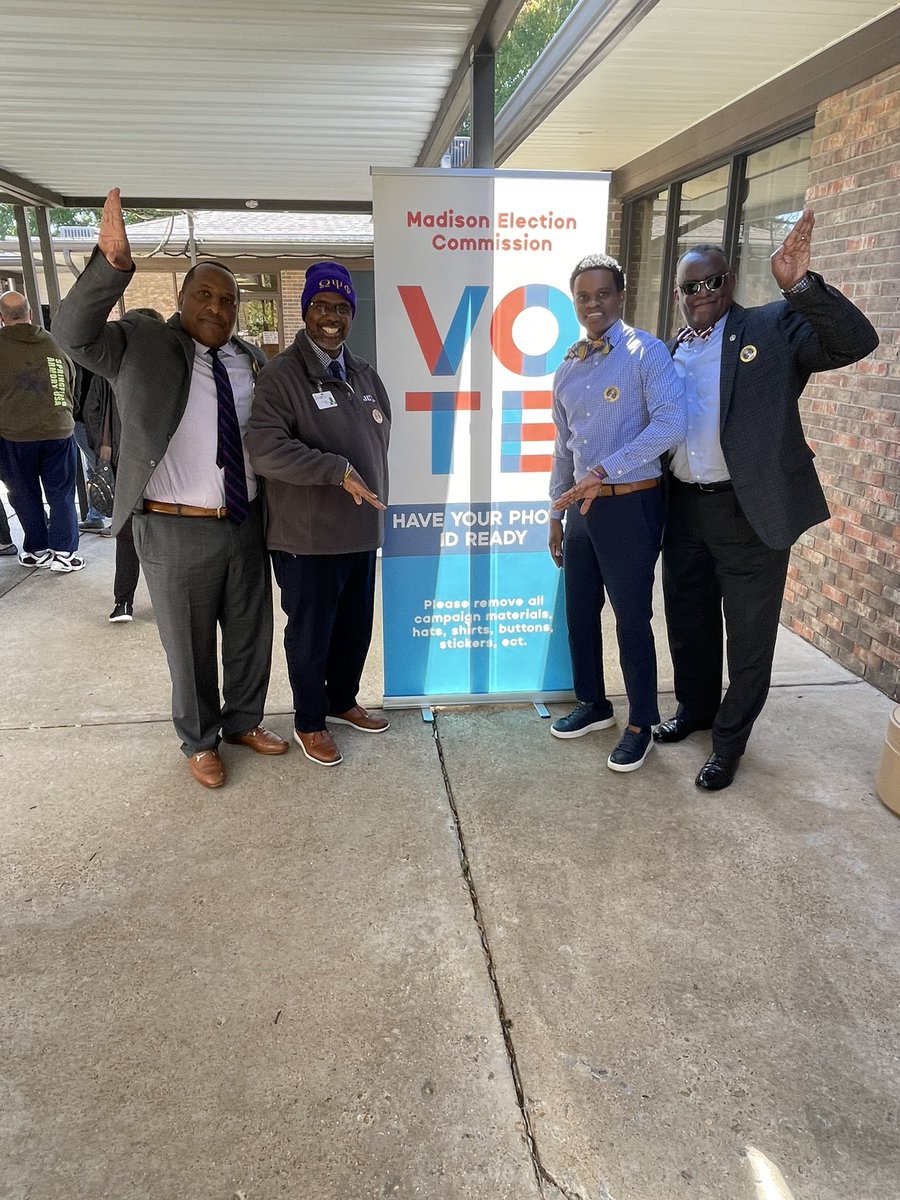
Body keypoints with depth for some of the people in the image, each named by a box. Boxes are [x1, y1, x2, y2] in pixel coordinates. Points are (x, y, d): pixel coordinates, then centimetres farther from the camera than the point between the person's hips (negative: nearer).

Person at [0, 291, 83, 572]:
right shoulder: (55, 345, 8)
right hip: (58, 431, 2)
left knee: (26, 496, 11)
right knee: (61, 494, 8)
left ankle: (37, 550, 19)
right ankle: (63, 552, 5)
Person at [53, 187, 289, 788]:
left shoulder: (253, 359, 7)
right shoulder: (142, 345, -5)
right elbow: (75, 333, -22)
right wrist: (113, 263, -38)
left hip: (247, 523, 4)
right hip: (177, 531, -4)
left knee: (252, 635, 17)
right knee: (191, 647, 10)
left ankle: (244, 721, 40)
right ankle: (200, 742, 32)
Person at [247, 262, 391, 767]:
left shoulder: (364, 374, 11)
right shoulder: (281, 375, -12)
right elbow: (266, 451, -23)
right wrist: (338, 470, -26)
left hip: (361, 529, 7)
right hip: (308, 535, -6)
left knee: (357, 625, 17)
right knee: (310, 632, 8)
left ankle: (343, 700, 41)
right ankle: (310, 722, 28)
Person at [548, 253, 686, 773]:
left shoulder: (646, 352, -9)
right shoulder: (568, 368, 12)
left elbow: (671, 423, -22)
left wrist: (603, 471, -25)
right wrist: (557, 513, 17)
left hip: (631, 503, -7)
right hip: (581, 506, 7)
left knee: (632, 618, 2)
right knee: (580, 611, 14)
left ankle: (641, 725, 20)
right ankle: (593, 704, 34)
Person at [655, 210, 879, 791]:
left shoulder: (772, 328, -5)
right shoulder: (673, 351, 10)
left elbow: (856, 342, -19)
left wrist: (802, 284, -31)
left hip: (750, 511, -5)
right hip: (685, 508, 5)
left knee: (749, 635, 7)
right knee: (688, 622, 19)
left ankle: (730, 739, 25)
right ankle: (695, 709, 41)